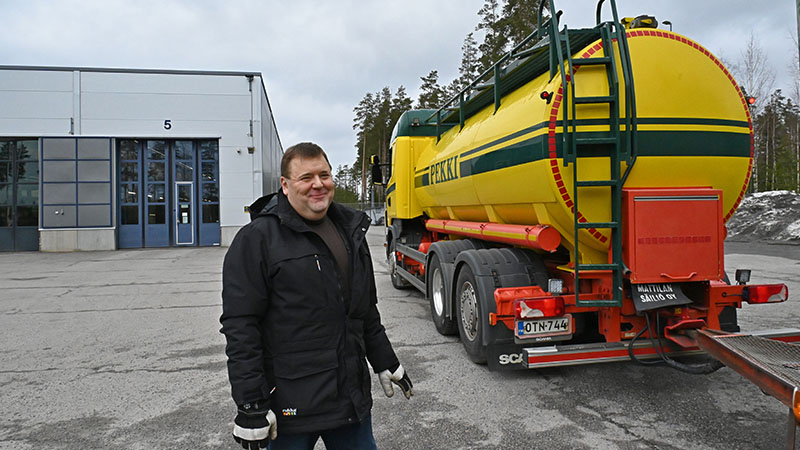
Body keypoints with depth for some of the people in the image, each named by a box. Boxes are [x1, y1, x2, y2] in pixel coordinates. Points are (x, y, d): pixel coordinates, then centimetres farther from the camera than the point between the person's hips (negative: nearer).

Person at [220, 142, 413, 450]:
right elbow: (240, 326, -15)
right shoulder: (257, 239, -12)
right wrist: (251, 405, -18)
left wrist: (385, 364, 19)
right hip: (291, 403, -6)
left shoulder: (350, 231, 10)